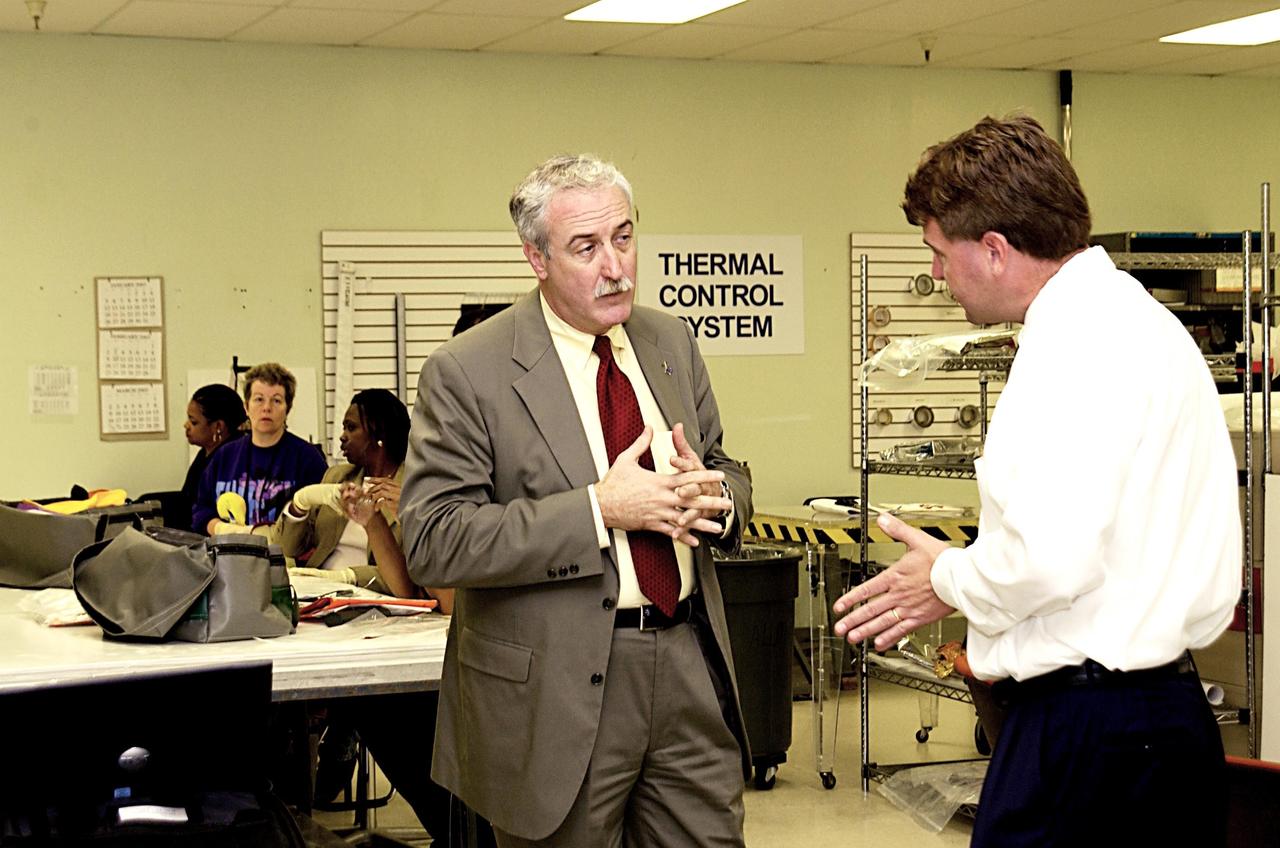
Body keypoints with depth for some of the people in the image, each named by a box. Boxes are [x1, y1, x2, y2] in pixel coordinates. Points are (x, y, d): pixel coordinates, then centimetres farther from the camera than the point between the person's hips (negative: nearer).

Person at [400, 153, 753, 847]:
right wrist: (600, 510, -21)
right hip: (557, 690, -5)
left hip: (689, 665, 5)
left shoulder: (670, 342, 10)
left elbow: (729, 476, 18)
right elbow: (432, 542, -17)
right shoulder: (467, 373, -10)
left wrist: (712, 494, -9)